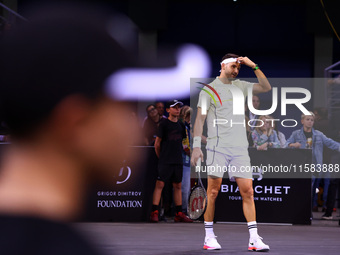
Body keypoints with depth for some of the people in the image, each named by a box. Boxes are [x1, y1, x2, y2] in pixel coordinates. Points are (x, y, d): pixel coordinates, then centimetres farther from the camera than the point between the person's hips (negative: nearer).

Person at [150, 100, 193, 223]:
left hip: (178, 161, 6)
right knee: (160, 185, -11)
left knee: (178, 186, 7)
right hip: (165, 161, -6)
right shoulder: (164, 124, -5)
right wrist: (161, 157, 3)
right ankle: (154, 213, -12)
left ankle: (179, 214, 11)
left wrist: (178, 153, 16)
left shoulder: (181, 125, 14)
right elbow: (157, 144, -2)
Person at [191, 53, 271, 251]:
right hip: (217, 147, -4)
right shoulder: (209, 89, 2)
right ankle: (209, 237, 6)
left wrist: (254, 66, 2)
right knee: (213, 192, -3)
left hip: (240, 148, 4)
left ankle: (254, 238, -6)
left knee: (247, 191, -4)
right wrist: (196, 146, -9)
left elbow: (266, 87, 11)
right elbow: (200, 119, -1)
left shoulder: (241, 86, 16)